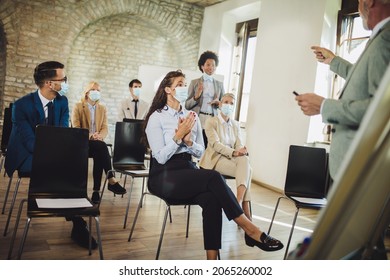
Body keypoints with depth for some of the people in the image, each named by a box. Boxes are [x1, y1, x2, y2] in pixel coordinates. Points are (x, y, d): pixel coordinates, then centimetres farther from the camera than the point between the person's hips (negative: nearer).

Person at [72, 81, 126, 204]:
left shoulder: (102, 109, 19)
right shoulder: (78, 106, 8)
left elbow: (105, 128, 9)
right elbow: (76, 127, -3)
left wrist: (100, 136, -17)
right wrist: (90, 136, -22)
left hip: (97, 142, 3)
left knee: (99, 156, -34)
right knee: (102, 147, -36)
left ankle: (96, 190, -37)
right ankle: (111, 180, -41)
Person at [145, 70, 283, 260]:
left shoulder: (191, 116, 11)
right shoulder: (156, 117, -4)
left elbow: (200, 152, 11)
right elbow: (161, 157, -11)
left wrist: (188, 141, -9)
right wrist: (178, 136, -15)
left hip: (187, 170, 5)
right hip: (164, 177, -5)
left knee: (211, 199, -28)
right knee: (213, 177, -29)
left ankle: (212, 260, -26)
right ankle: (250, 230, -22)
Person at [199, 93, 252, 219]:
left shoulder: (235, 124, 17)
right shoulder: (211, 122, 0)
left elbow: (239, 144, 6)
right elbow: (215, 144, -14)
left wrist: (242, 151, -21)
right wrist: (234, 152, -29)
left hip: (232, 157, 5)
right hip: (216, 158, -5)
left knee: (244, 160, -32)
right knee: (247, 170, -29)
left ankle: (239, 202, -40)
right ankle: (245, 208, -30)